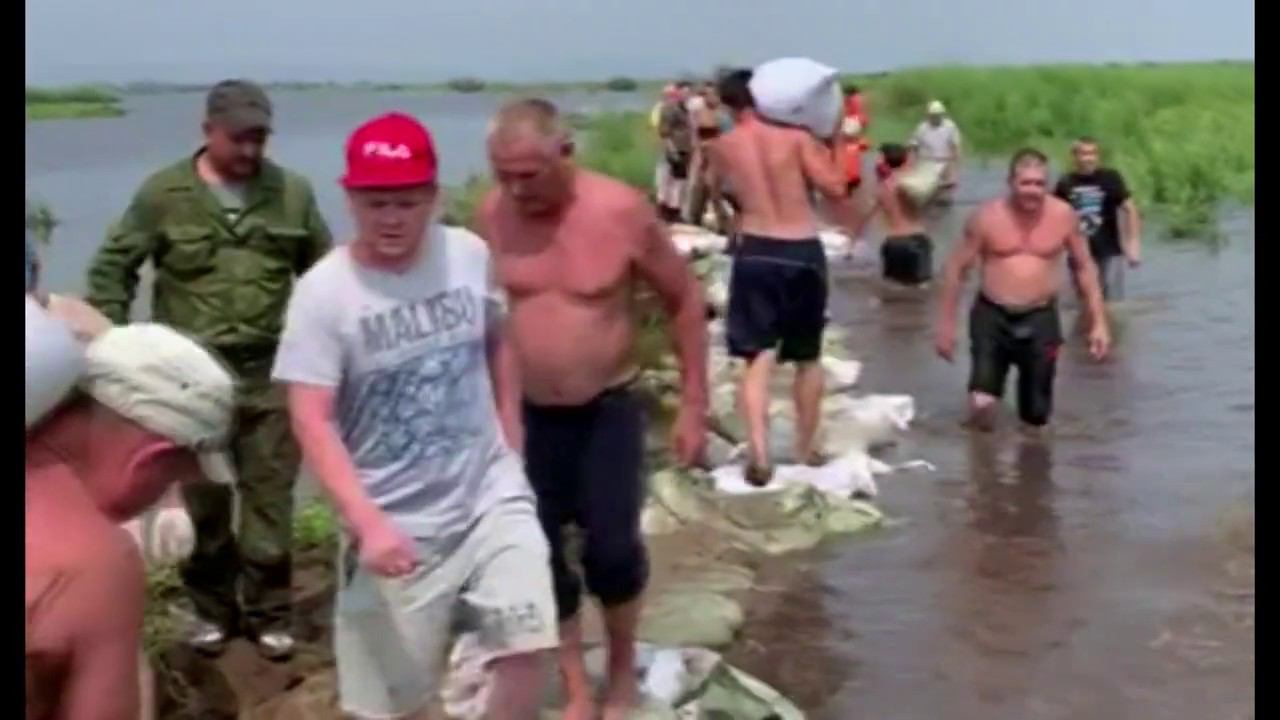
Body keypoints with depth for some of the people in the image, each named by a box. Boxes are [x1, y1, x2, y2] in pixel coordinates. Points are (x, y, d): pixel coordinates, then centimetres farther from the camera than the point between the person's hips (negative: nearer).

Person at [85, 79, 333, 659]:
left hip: (270, 373, 1)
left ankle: (268, 611, 19)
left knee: (270, 495, 6)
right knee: (202, 498, 10)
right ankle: (212, 608, 27)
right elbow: (112, 268, 2)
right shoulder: (163, 194, -3)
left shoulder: (292, 193, 1)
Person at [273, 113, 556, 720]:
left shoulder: (470, 256, -3)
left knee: (526, 649, -8)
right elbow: (312, 422, -18)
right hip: (395, 525, -2)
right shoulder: (323, 292, -15)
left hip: (492, 497, 3)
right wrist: (367, 524, -27)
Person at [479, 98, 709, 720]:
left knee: (611, 550, -4)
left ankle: (623, 670, 25)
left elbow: (685, 301, -6)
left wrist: (693, 406, -6)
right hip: (528, 415, 2)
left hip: (608, 411, -2)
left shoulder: (620, 211, -17)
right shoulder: (492, 215, -10)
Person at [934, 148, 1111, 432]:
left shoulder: (1063, 216, -3)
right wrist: (946, 323, 0)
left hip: (1041, 319, 2)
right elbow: (957, 267, 1)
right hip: (992, 316, -1)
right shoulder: (987, 217, -8)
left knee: (1036, 419, 5)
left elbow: (1085, 266, 8)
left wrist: (1099, 322, 5)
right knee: (982, 406, -17)